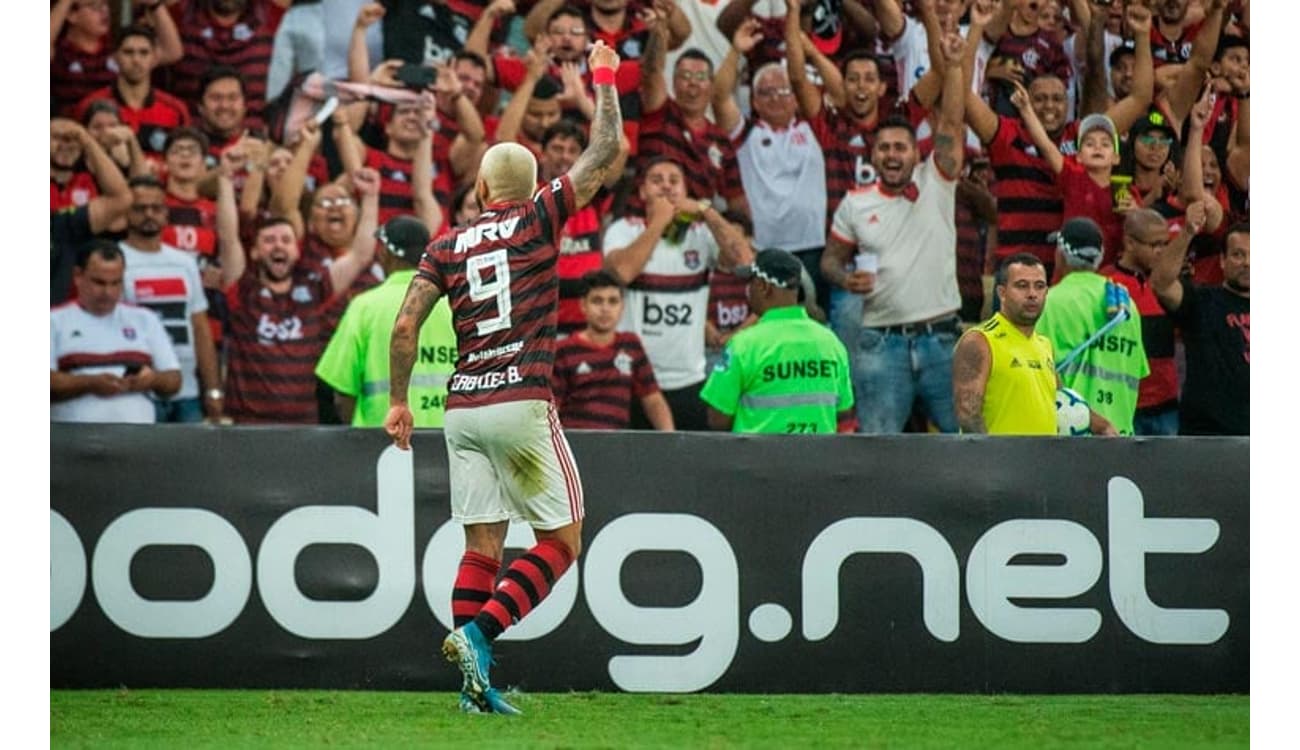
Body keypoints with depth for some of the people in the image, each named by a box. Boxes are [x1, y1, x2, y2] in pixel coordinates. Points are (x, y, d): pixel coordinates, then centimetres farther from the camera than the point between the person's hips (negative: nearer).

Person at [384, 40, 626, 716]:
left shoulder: (447, 247, 10)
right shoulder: (537, 221, 1)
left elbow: (405, 325, 2)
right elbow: (603, 153, 6)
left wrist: (399, 401, 12)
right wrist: (603, 80, 19)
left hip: (462, 408, 5)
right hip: (521, 403, -4)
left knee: (482, 545, 7)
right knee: (561, 540, 2)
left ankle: (475, 685, -1)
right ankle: (477, 632, -16)